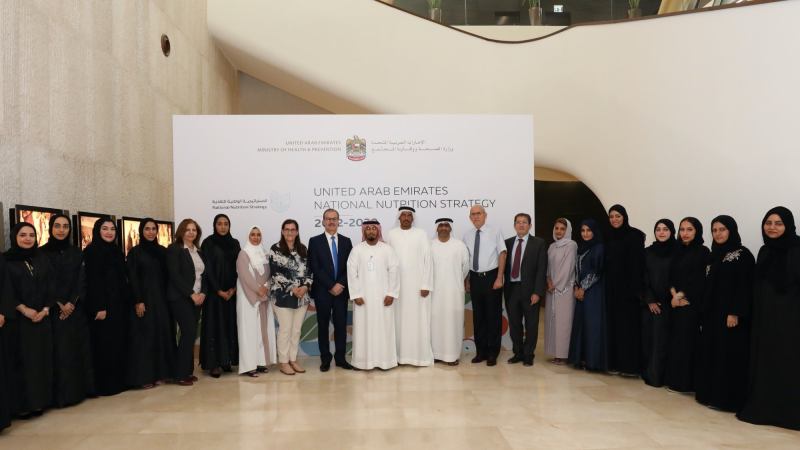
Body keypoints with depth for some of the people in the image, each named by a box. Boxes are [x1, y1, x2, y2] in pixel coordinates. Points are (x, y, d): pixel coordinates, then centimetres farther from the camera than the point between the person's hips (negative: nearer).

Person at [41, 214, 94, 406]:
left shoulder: (76, 253, 9)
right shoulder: (42, 252, 0)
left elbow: (81, 280, 3)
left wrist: (71, 303, -11)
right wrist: (60, 305, -12)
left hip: (76, 309, 3)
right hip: (54, 310, -3)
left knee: (78, 349, 4)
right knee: (59, 351, -4)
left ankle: (79, 389, 12)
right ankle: (61, 394, 1)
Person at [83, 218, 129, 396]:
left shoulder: (117, 251, 14)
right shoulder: (92, 251, -8)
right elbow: (92, 280, -15)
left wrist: (127, 303, 13)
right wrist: (99, 307, -20)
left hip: (119, 304, 7)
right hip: (103, 305, -7)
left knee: (120, 343, 10)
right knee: (105, 345, -2)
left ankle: (119, 381, 18)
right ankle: (105, 385, 6)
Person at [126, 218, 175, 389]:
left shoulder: (162, 251, 10)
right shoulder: (135, 252, -2)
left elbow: (167, 276, 10)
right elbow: (132, 278, -7)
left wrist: (168, 297, 4)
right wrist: (138, 301, -15)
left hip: (161, 298, 4)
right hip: (144, 299, -4)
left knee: (163, 334, 5)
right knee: (145, 336, -3)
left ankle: (160, 373, 13)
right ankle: (145, 376, 3)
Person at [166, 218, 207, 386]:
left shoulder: (199, 252, 15)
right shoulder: (174, 249, -5)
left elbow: (204, 275, 13)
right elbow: (175, 275, -14)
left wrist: (203, 293, -4)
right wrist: (191, 294, -16)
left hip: (197, 297, 6)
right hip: (180, 298, -6)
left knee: (190, 334, 6)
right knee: (189, 332, -11)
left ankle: (187, 371, 14)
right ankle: (180, 374, -2)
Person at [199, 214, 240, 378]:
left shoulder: (234, 243, 9)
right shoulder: (208, 243, -3)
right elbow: (207, 269, -8)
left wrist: (234, 288, -6)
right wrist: (218, 290, -12)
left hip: (231, 291, 4)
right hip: (214, 291, -4)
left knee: (230, 325, 5)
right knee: (214, 325, -2)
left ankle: (226, 360, 13)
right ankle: (213, 363, 2)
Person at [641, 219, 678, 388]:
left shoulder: (677, 252, -2)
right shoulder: (648, 252, 8)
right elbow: (644, 279, 6)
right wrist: (649, 300, -4)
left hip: (668, 304, -3)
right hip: (650, 303, 4)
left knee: (662, 340, -4)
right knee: (648, 338, 4)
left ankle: (657, 376, 1)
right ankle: (648, 373, 11)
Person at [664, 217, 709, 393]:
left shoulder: (703, 252, -4)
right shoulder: (678, 251, 14)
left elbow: (699, 280, -11)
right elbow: (671, 275, 9)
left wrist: (681, 295, -9)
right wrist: (674, 294, -7)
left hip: (692, 304, -6)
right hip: (675, 303, 6)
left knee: (687, 340, -5)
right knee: (675, 340, 7)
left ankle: (686, 382, 1)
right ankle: (673, 379, 13)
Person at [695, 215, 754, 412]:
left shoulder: (743, 255, -7)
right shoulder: (713, 255, 13)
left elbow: (746, 287, -14)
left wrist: (735, 313, -21)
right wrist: (703, 312, 11)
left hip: (730, 314, -7)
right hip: (712, 313, 7)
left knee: (729, 356, -4)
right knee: (710, 354, 9)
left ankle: (729, 398, 2)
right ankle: (710, 393, 17)